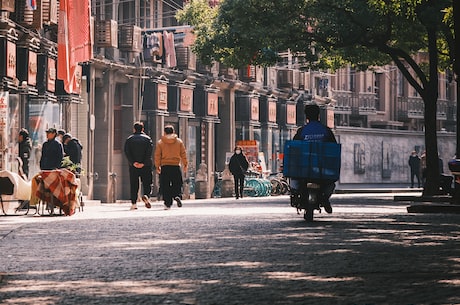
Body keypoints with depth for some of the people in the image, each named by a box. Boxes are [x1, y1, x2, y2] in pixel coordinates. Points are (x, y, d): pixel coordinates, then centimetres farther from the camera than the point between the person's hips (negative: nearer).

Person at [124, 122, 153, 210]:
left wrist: (133, 162, -11)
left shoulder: (129, 139, 7)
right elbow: (149, 152, -8)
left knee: (134, 185, 5)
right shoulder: (147, 139, 5)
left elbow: (127, 152, -6)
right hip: (146, 166, -1)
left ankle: (134, 203, 0)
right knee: (147, 183, 5)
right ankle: (146, 196, -22)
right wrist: (144, 163, -12)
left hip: (133, 166, 1)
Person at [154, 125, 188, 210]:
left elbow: (157, 155, 2)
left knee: (165, 186, 3)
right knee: (177, 184, 10)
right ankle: (177, 196, -18)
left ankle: (167, 203, 0)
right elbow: (183, 154, 5)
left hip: (165, 166, -1)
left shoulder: (160, 142, 2)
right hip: (176, 166, 1)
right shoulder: (179, 141, 5)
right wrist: (185, 165, 11)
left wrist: (157, 166, 7)